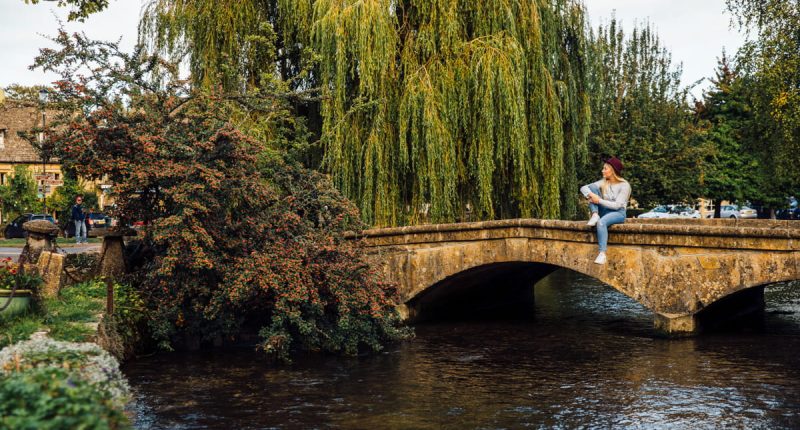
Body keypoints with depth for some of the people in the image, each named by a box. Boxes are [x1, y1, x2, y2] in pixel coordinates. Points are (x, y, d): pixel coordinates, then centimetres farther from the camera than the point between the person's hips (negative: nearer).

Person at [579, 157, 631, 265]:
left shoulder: (624, 185, -10)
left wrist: (599, 200, -21)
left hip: (618, 213, -6)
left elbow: (617, 205, -19)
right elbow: (583, 187, -3)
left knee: (601, 222, -41)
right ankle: (595, 215, -25)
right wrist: (590, 195, -24)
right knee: (592, 188, -10)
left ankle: (602, 254, -44)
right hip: (604, 211, 6)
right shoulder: (603, 182, 7)